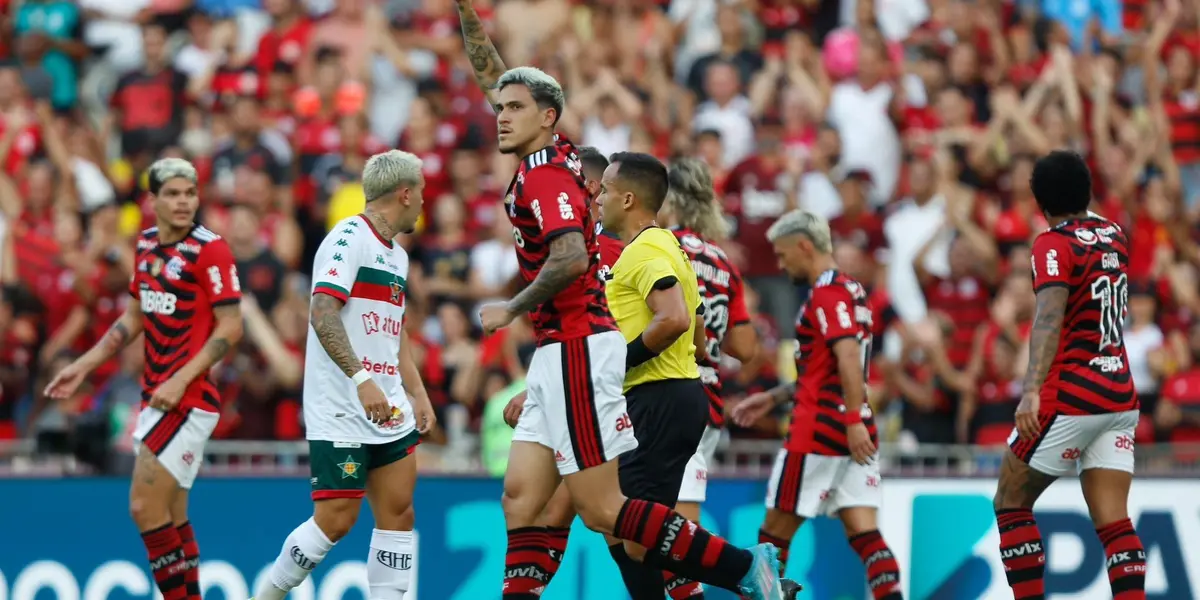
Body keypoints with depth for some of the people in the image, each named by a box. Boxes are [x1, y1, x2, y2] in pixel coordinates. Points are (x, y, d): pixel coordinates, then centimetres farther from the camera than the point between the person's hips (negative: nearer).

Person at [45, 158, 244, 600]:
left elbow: (231, 326, -15)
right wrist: (84, 366, 20)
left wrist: (180, 381, -21)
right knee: (171, 516, 10)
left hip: (189, 398, -8)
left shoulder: (209, 249, -12)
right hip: (155, 396, 8)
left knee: (146, 508, -11)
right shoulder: (147, 245, 10)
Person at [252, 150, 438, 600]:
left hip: (388, 411, 9)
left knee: (398, 513, 2)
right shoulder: (350, 237, -11)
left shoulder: (397, 256, 18)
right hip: (341, 411, -9)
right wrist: (361, 379, -30)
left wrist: (418, 394, 16)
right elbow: (322, 314, -22)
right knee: (335, 520, -9)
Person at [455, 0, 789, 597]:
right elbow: (490, 76, 25)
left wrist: (512, 309, -15)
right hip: (558, 354, 10)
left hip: (577, 349, -10)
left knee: (603, 510, -9)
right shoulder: (547, 158, 13)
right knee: (520, 499, 4)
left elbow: (571, 258, -28)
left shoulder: (547, 174, -12)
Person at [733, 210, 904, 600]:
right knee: (864, 533, -2)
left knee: (777, 527, 3)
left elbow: (848, 356, -23)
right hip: (855, 434, 9)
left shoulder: (827, 293, -10)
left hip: (819, 429, -9)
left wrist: (853, 421, -27)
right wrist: (773, 398, 28)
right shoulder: (851, 290, 19)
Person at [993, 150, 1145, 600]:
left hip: (1071, 395, -6)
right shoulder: (1114, 235, 10)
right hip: (1121, 396, 6)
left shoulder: (1054, 244, -10)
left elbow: (1050, 317, -25)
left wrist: (1032, 390, -35)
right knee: (1113, 521, 0)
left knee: (1010, 504, 8)